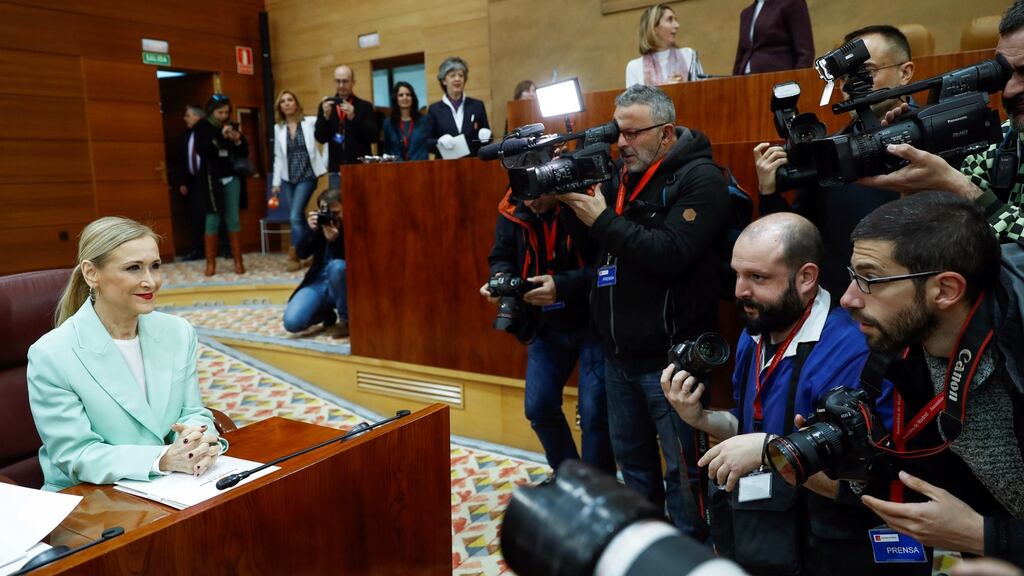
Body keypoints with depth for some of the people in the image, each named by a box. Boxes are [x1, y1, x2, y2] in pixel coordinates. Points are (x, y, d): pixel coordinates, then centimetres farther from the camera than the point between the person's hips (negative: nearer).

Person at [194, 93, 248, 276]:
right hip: (212, 179, -2)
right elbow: (201, 150, -14)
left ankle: (238, 261, 6)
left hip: (232, 179, 2)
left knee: (233, 219, 3)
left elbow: (245, 152, 7)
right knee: (213, 219, -2)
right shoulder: (202, 128, 0)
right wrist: (220, 136, -22)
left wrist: (238, 141, -13)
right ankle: (211, 263, 4)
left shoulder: (233, 127, 6)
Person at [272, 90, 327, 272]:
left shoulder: (310, 122, -5)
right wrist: (276, 182, 8)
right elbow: (278, 157, 10)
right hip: (288, 178, 4)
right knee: (298, 217, 7)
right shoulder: (278, 128, 8)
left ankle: (293, 257, -5)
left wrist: (324, 162, -14)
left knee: (295, 216, -13)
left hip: (307, 176, -4)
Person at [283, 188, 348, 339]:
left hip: (342, 285, -3)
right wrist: (311, 230, -23)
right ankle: (326, 314, 16)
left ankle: (347, 320, -15)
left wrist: (335, 240, -35)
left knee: (337, 266, -38)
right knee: (291, 322, -18)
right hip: (318, 282, 3)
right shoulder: (317, 221, -1)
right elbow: (301, 254, -6)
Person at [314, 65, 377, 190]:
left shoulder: (365, 106, 5)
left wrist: (353, 117, -17)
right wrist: (326, 116, -14)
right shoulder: (326, 106, 10)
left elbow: (374, 136, -5)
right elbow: (320, 138, 3)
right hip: (336, 171, 2)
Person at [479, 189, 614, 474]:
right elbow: (502, 257, 7)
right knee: (538, 408, 9)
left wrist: (563, 285, -34)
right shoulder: (513, 208, -4)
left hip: (593, 322, -5)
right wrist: (501, 277, -16)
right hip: (546, 326, 6)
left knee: (594, 413, -6)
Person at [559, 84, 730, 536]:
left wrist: (603, 220, -22)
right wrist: (569, 200, -6)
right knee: (631, 457, 20)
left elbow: (670, 254, -24)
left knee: (681, 468, 3)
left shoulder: (700, 178, -11)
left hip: (669, 356, -7)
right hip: (618, 353, 8)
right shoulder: (622, 175, 11)